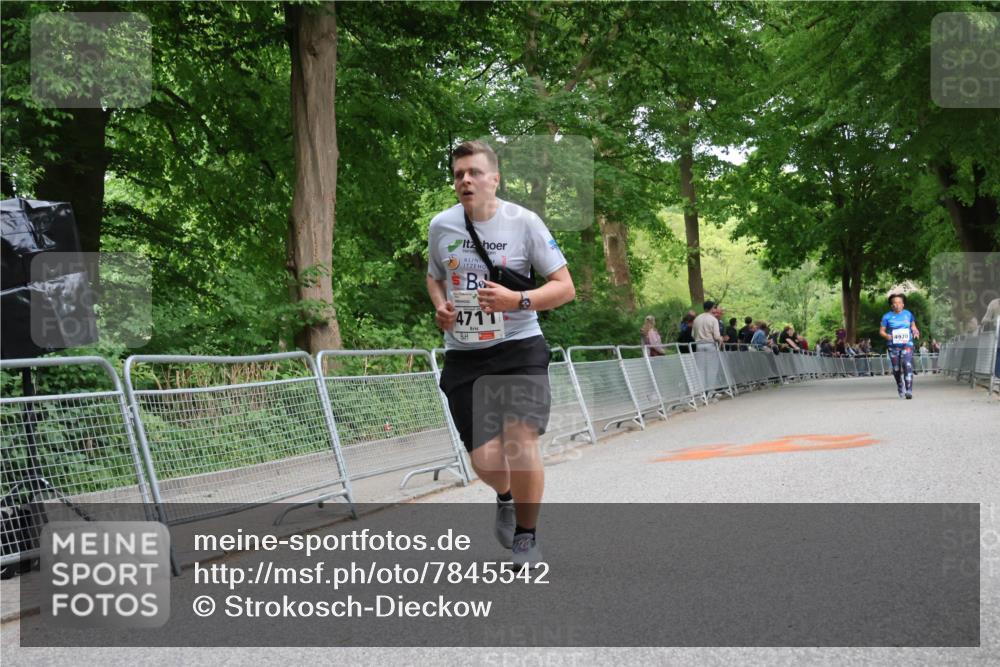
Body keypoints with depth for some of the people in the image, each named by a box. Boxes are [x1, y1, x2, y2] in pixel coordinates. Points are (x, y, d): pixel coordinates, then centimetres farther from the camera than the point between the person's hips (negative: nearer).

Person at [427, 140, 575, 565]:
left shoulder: (523, 222, -7)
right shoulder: (440, 226, 3)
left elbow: (565, 287, -5)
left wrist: (518, 301, -22)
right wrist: (440, 307, 1)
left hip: (518, 348, -2)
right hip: (463, 355, 3)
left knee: (521, 441, -18)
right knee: (485, 460, -2)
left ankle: (526, 535, 6)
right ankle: (505, 498, 36)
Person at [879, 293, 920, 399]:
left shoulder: (908, 314, 9)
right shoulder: (887, 316, 2)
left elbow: (913, 326, 23)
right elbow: (881, 331, 4)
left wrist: (915, 331, 2)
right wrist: (887, 336, -17)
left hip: (907, 344, 0)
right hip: (893, 346, 0)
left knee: (907, 365, -19)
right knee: (896, 369, 6)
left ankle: (909, 391, -23)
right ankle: (901, 389, 29)